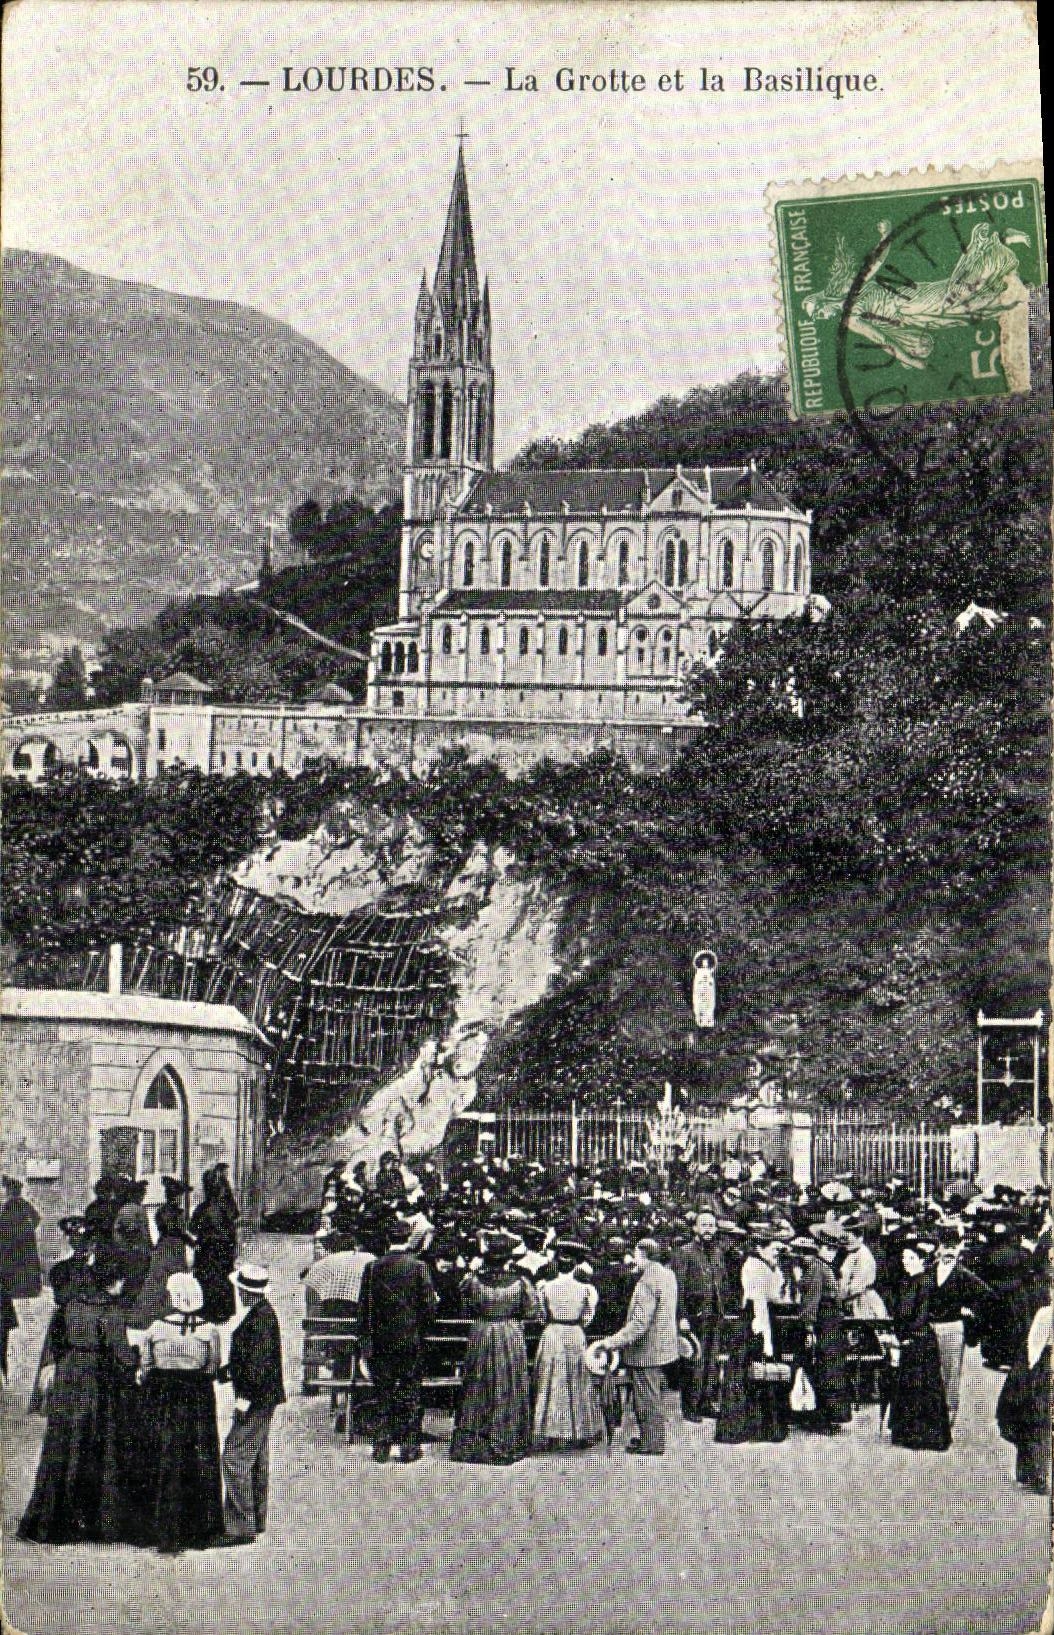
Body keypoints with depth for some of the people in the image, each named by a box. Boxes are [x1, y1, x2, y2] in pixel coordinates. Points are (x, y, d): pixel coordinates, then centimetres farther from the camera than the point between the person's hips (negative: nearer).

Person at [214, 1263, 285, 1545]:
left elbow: (259, 1362, -23)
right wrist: (229, 1371, 18)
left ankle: (239, 1526, -6)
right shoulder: (261, 1313, 12)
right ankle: (255, 1519, 27)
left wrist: (245, 1397, -21)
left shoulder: (261, 1318, -20)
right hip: (262, 1398, 11)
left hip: (257, 1398, -11)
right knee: (256, 1460, 17)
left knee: (235, 1458, -8)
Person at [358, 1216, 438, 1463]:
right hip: (411, 1339, -2)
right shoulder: (418, 1267, -8)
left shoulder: (372, 1267, -2)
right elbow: (429, 1304, -9)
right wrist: (422, 1325, 12)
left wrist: (366, 1339, 7)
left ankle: (381, 1447, 10)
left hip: (380, 1340, 2)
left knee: (383, 1394, 9)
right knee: (410, 1394, 6)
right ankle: (409, 1446, 8)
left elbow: (364, 1306, 1)